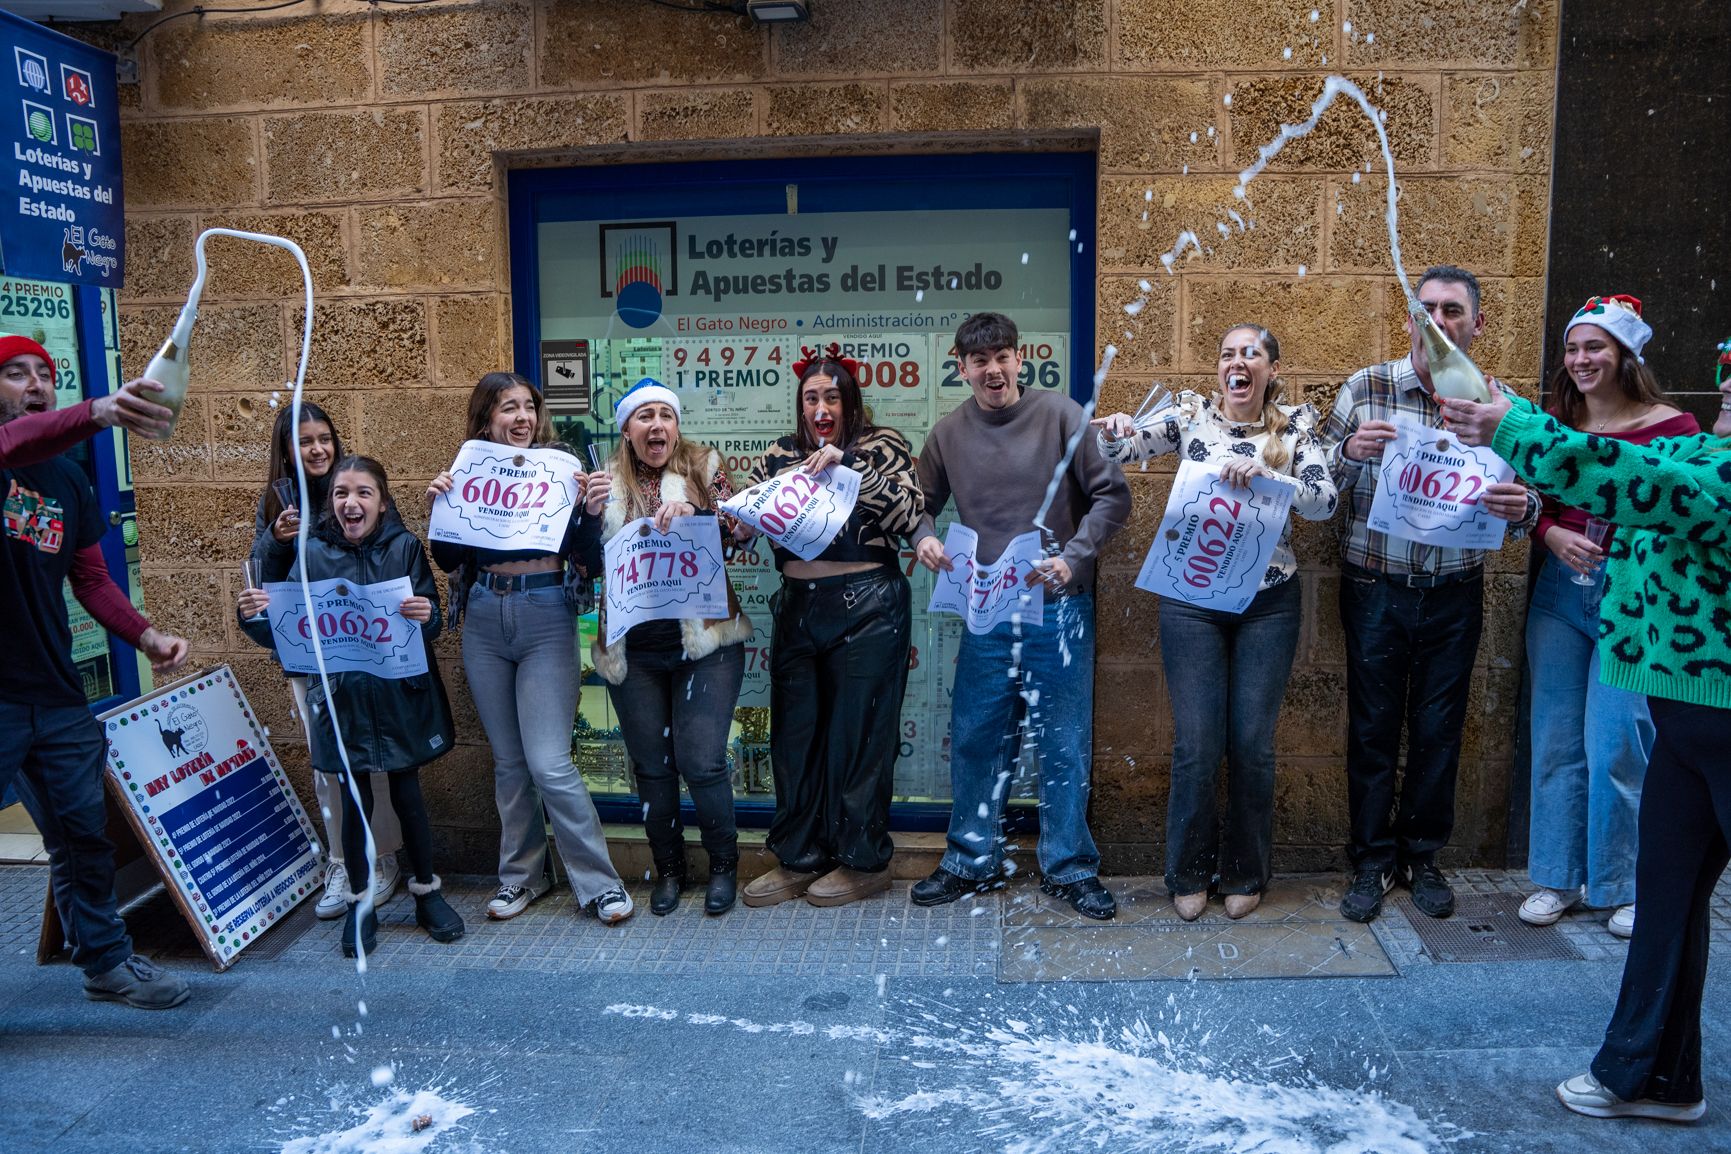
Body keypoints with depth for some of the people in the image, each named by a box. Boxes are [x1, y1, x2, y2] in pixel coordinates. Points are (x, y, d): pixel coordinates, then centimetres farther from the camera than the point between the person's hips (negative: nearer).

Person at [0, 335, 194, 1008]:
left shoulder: (70, 481, 11)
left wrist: (146, 637, -4)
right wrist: (96, 413, -47)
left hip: (56, 694, 6)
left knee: (84, 833, 14)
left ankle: (106, 962, 29)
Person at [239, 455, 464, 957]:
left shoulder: (405, 547, -3)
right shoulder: (314, 553, -1)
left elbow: (433, 619, -9)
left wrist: (425, 615, -30)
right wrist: (256, 616, -21)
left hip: (401, 693, -1)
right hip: (341, 695, 1)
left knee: (407, 794, 9)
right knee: (354, 800, 9)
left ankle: (427, 892, 27)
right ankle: (360, 903, 25)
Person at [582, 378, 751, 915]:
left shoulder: (705, 467, 2)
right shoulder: (608, 482, 6)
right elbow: (589, 565, 5)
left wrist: (697, 511, -28)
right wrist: (590, 514, -12)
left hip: (704, 643, -2)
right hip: (632, 650, 3)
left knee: (702, 763, -4)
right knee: (651, 766, 11)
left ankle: (723, 865, 18)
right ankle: (668, 867, 29)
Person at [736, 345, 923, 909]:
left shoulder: (882, 445, 0)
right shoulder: (781, 455, 11)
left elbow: (908, 514, -14)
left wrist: (846, 463, -19)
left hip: (865, 608, -4)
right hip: (797, 609, 5)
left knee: (858, 733, 3)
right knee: (794, 734, 9)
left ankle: (863, 861, 18)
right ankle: (800, 858, 23)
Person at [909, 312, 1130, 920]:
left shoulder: (1060, 415, -5)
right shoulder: (947, 435, 4)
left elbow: (1112, 495, -4)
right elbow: (924, 503, 16)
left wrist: (1073, 557, -16)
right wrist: (924, 536, -7)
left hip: (1058, 607, -2)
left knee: (1064, 741, 6)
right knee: (975, 738, 8)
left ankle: (1069, 867, 21)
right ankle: (971, 861, 25)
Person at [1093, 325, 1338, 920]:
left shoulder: (1295, 426, 2)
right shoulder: (1191, 413, 3)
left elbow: (1326, 501, -11)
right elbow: (1120, 448, -5)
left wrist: (1263, 475, -27)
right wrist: (1115, 430, -28)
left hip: (1268, 603, 0)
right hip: (1192, 599, 0)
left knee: (1252, 743, 4)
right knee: (1197, 744, 0)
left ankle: (1246, 872, 24)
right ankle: (1189, 874, 19)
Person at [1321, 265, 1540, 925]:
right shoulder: (1365, 389, -4)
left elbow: (1525, 500, 4)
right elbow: (1319, 488, -2)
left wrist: (1522, 508, -20)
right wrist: (1350, 453, -23)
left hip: (1454, 593, 1)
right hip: (1376, 589, -1)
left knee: (1439, 729, 10)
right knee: (1372, 726, 5)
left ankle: (1423, 857, 28)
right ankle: (1372, 861, 20)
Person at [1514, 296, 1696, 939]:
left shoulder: (1670, 427, -4)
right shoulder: (1554, 425, 7)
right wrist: (1552, 535, -9)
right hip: (1561, 593, 4)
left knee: (1616, 746, -3)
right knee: (1555, 740, 8)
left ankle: (1625, 885, 18)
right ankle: (1558, 876, 22)